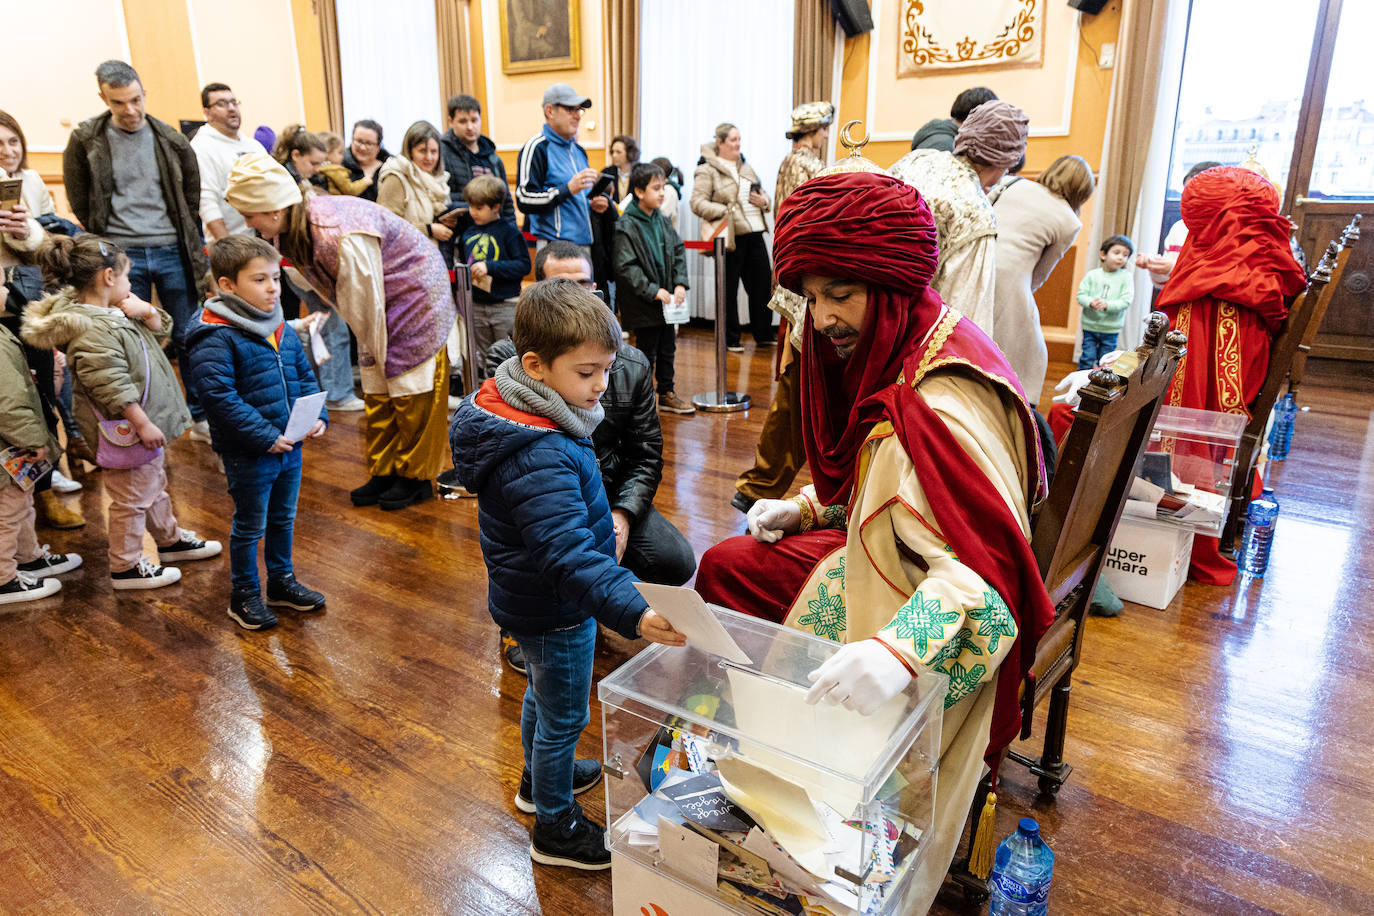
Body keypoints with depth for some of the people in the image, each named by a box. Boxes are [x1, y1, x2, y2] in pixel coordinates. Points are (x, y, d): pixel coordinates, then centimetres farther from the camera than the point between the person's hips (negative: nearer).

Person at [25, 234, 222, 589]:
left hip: (147, 420, 11)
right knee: (131, 498, 4)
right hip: (126, 430, -11)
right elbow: (111, 387, -29)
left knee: (154, 484, 26)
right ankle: (126, 567, 19)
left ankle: (171, 539, 44)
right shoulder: (92, 329, -27)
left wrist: (146, 311, -5)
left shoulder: (113, 312, 4)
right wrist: (143, 424, -25)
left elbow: (159, 332, 15)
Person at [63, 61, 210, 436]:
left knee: (188, 338, 6)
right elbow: (79, 198, 9)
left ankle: (202, 418, 16)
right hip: (122, 254, 0)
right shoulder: (86, 140, 0)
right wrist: (103, 240, 8)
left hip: (172, 251, 1)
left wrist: (187, 236, 10)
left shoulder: (170, 140, 2)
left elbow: (191, 190, 13)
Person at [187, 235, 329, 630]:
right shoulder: (216, 339, -18)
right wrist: (265, 436, -25)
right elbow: (220, 397, -24)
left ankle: (282, 581, 39)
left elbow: (304, 377, 14)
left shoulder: (282, 329, 6)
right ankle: (244, 595, 26)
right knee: (250, 526, 8)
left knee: (283, 519, 21)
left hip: (289, 446, 7)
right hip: (247, 453, -7)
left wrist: (318, 415, -3)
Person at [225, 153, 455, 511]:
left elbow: (364, 301, -24)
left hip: (417, 295, -8)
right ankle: (384, 472, 19)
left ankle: (416, 477, 11)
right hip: (379, 305, 9)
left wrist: (376, 353, -12)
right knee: (377, 393, 9)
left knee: (412, 393, -2)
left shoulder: (342, 236, -35)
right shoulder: (291, 228, -8)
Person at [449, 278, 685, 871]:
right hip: (554, 615, -10)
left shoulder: (523, 420, -2)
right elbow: (569, 554, -43)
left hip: (531, 601, 10)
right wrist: (631, 611, -50)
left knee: (544, 694, 30)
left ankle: (541, 780, 54)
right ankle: (556, 829, 33)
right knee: (564, 717, 11)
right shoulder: (541, 461, -36)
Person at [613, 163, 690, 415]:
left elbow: (679, 251, 10)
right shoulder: (626, 226, -14)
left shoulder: (661, 221, 8)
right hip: (642, 306, -7)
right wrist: (653, 291, -21)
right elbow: (625, 267, -19)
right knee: (646, 353, 3)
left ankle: (667, 394, 29)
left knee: (667, 350, 15)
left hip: (667, 302, 7)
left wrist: (680, 284, -3)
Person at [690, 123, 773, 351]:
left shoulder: (745, 166, 17)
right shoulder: (707, 170, -4)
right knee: (729, 289, 2)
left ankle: (763, 335, 20)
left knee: (763, 283, 8)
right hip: (730, 237, -7)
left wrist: (763, 201, 3)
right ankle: (730, 339, 13)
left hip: (755, 234, 7)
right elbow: (697, 203, -12)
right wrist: (726, 212, -19)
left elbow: (761, 192, 26)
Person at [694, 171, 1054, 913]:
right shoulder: (891, 350, 0)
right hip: (874, 564, 10)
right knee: (725, 567, 9)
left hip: (927, 624, -9)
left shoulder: (943, 405, -31)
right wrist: (804, 509, 6)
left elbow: (979, 568, -36)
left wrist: (898, 650, -51)